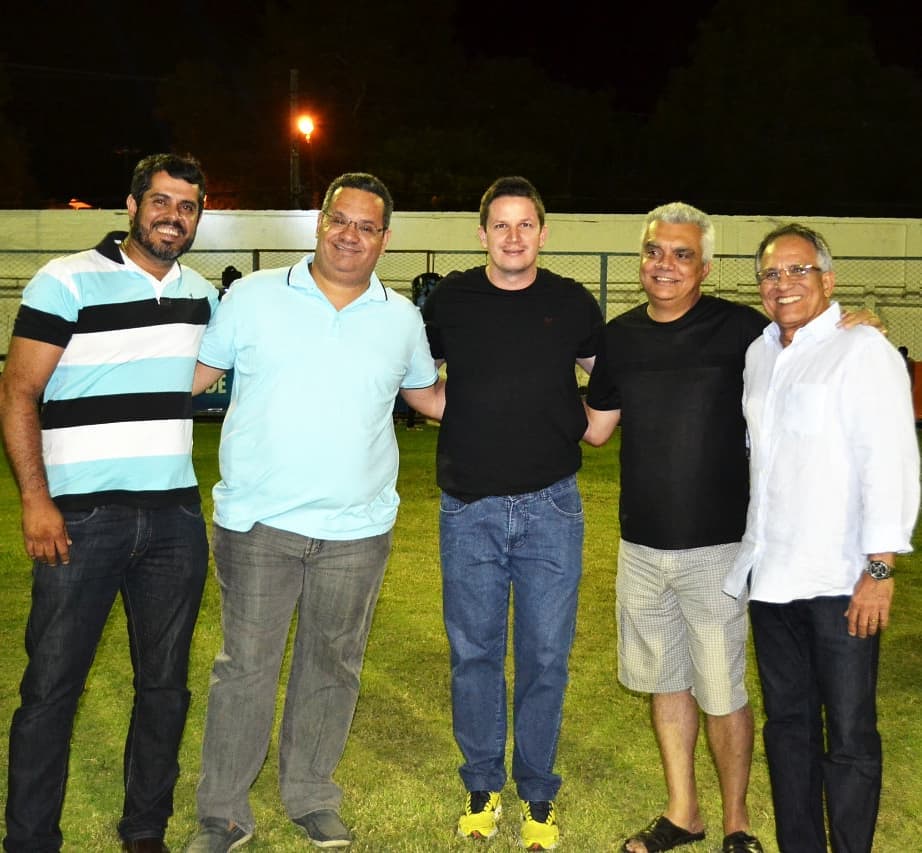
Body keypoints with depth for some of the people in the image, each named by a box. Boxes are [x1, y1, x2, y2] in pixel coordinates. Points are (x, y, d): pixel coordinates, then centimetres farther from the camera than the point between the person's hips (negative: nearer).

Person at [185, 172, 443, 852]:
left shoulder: (402, 318, 7)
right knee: (245, 668, 6)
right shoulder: (254, 296, 0)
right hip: (258, 522, -2)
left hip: (357, 529, 3)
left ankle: (312, 798, 33)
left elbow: (429, 395, 20)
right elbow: (195, 377, 4)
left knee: (332, 668, 14)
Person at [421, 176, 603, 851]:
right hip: (469, 508, 1)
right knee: (474, 653, 9)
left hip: (551, 506, 0)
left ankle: (538, 794, 23)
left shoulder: (572, 303, 1)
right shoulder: (451, 299, 1)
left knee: (545, 656, 6)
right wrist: (458, 415, 3)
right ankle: (482, 787, 26)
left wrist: (587, 427, 2)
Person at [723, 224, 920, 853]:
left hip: (840, 581, -7)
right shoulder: (758, 354, 13)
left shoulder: (863, 351, -7)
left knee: (849, 733, 1)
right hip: (770, 574, 7)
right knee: (788, 722, 15)